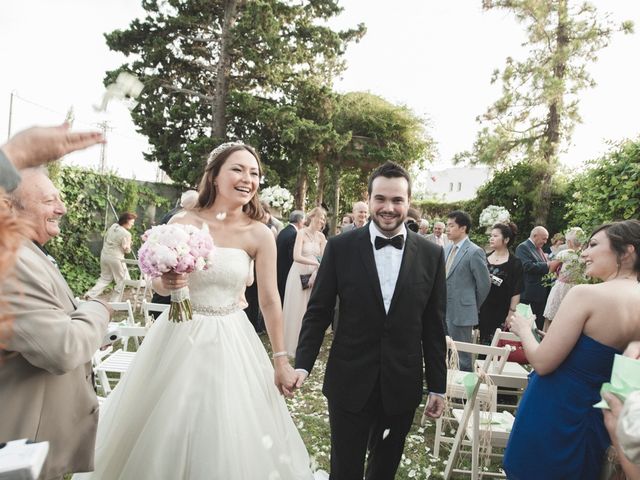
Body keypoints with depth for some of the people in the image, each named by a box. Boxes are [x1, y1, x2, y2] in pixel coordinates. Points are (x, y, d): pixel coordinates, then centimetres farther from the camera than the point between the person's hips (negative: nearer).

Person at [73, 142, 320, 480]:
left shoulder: (259, 234, -9)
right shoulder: (183, 223, -7)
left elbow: (270, 300, -4)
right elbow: (159, 284, 0)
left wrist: (281, 361, 0)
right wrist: (167, 283, -25)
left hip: (230, 341, 0)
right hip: (180, 337, 1)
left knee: (229, 436, 10)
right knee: (165, 432, 16)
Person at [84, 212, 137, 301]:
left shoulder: (113, 226, 5)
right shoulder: (126, 234, -16)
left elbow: (105, 238, 15)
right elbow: (127, 250, -13)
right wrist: (129, 246, 6)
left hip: (104, 254, 8)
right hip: (116, 258, -7)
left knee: (105, 278, 22)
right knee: (121, 280, 9)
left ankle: (90, 294, 10)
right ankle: (114, 302, 12)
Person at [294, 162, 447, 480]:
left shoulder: (431, 255, -2)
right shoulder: (340, 247, -7)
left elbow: (433, 326, 2)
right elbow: (318, 312, -3)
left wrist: (437, 385, 5)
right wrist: (302, 364, -10)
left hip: (402, 387, 2)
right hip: (349, 383, -1)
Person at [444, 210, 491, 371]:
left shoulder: (475, 252, -12)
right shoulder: (447, 249, 10)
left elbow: (484, 283, -7)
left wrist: (474, 307, 3)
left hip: (461, 312, -7)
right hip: (443, 310, 7)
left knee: (462, 356, 5)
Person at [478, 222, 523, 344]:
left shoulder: (515, 263, -5)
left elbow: (516, 292, -7)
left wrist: (511, 314, -12)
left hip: (500, 313, -4)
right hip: (481, 310, 4)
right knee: (482, 342, 6)